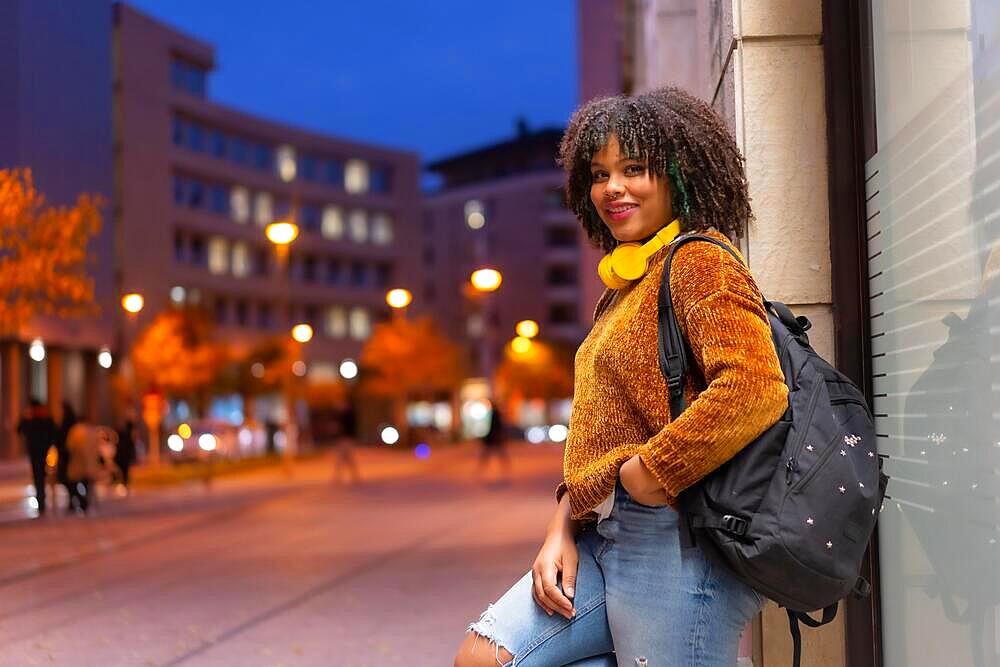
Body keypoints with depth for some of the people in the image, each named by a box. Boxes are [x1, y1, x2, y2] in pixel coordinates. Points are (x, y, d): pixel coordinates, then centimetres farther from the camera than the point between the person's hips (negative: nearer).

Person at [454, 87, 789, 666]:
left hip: (675, 543, -9)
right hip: (606, 538, 9)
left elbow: (754, 389, -26)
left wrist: (650, 470, -18)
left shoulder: (700, 263, -9)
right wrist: (562, 531, 9)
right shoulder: (624, 285, 19)